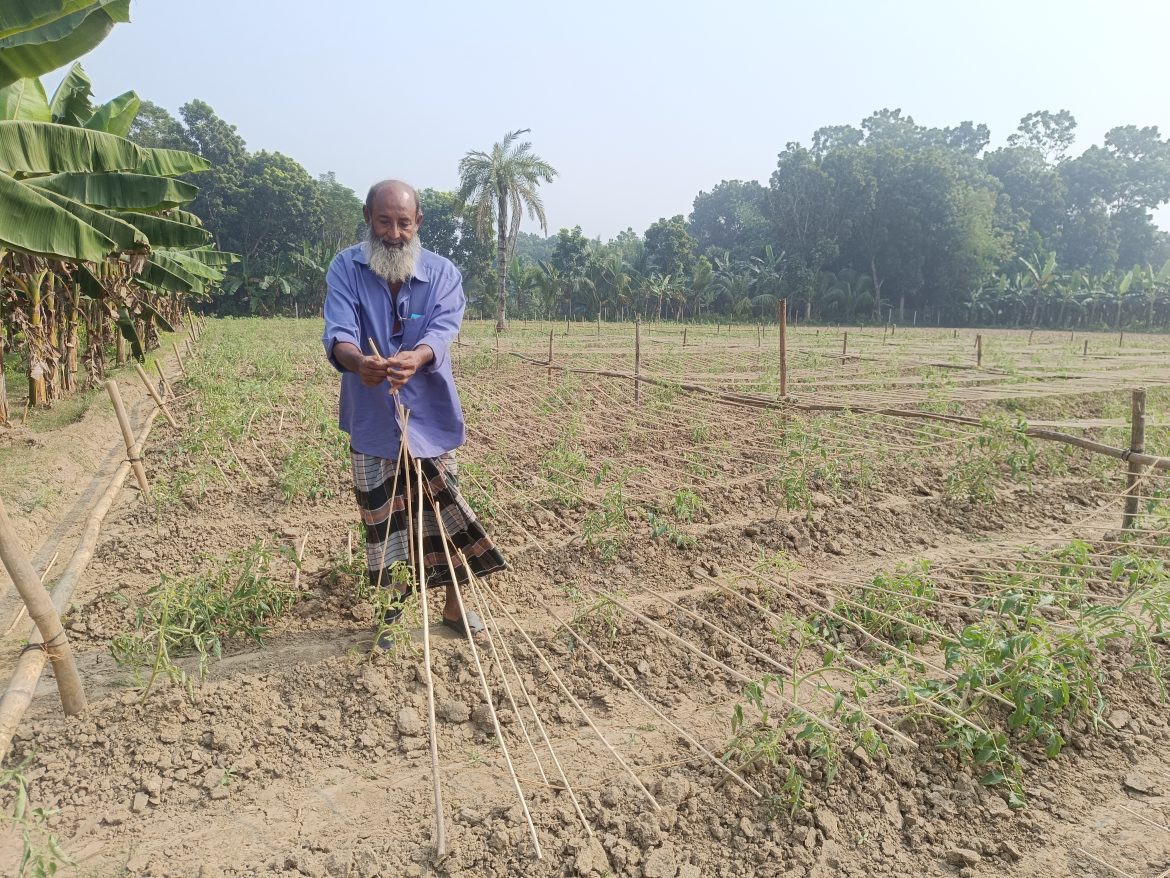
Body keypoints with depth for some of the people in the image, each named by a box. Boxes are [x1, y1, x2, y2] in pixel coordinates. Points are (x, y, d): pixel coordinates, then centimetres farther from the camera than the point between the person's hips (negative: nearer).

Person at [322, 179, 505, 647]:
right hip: (372, 421, 0)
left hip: (430, 417, 0)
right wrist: (358, 360, -45)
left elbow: (442, 331, -21)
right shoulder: (345, 268, -6)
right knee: (381, 519, 10)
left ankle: (455, 604, 29)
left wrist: (415, 357, -45)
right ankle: (392, 607, 30)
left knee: (443, 514, 9)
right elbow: (337, 333, -21)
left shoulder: (444, 273, -4)